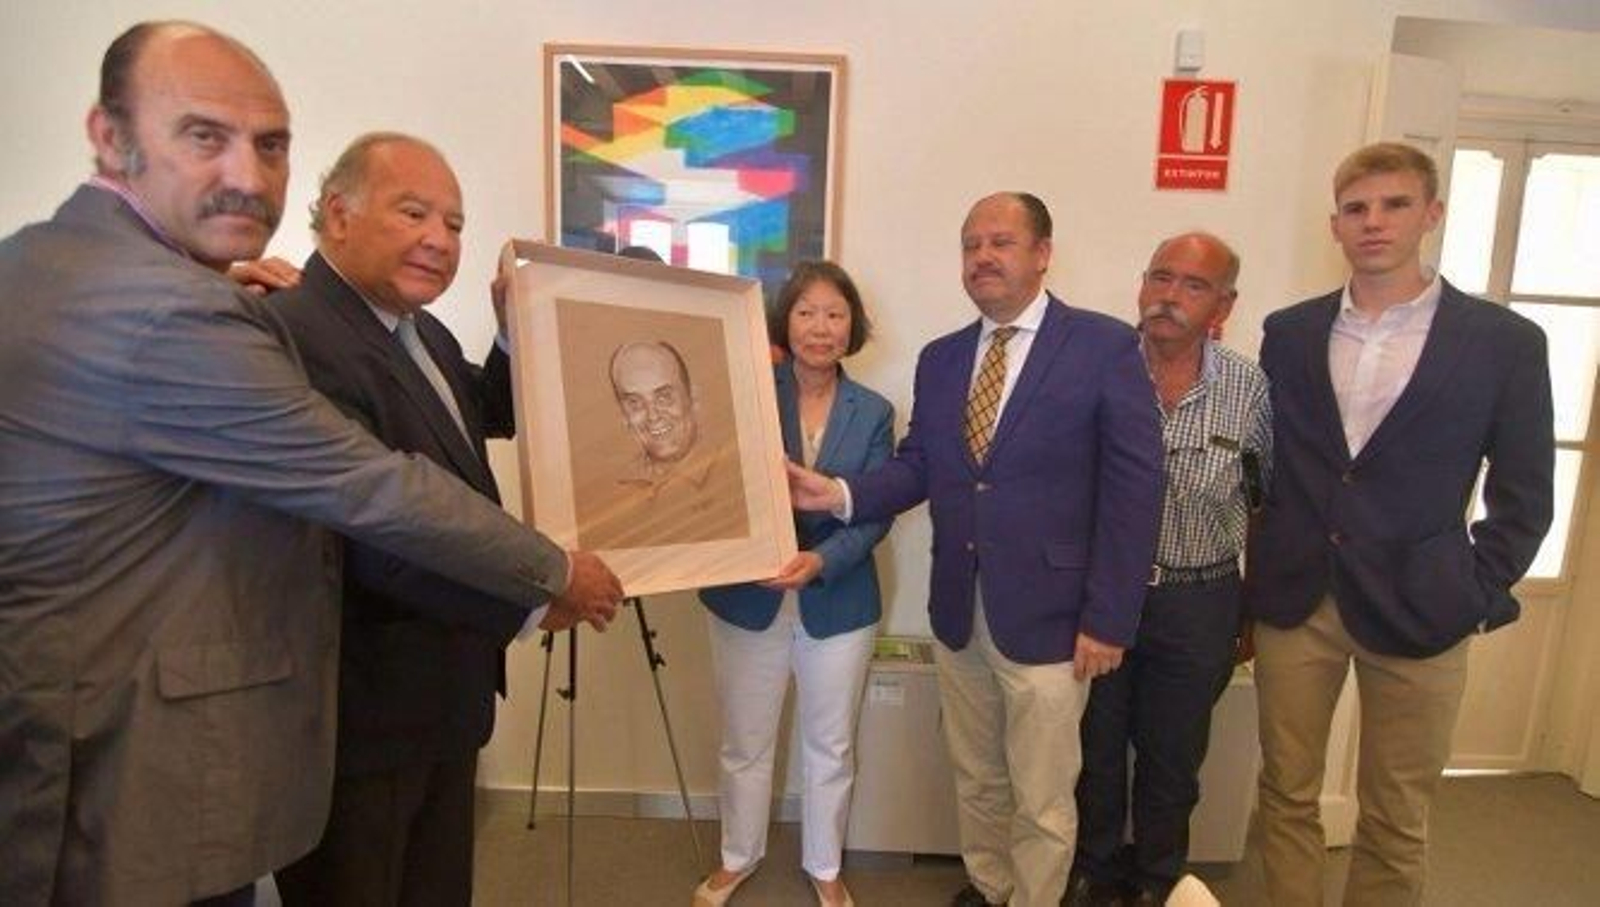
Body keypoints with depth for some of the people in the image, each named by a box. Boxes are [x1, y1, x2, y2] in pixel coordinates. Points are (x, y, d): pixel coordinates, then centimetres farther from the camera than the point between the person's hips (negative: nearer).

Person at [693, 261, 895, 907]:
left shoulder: (873, 413, -1)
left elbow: (877, 514, -7)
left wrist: (822, 559, -22)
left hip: (838, 604, 1)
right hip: (747, 599, -1)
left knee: (830, 749, 16)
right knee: (744, 746, 14)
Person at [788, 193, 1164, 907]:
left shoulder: (1105, 347, -9)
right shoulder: (939, 359, 9)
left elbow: (1134, 489, -11)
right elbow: (918, 466, 5)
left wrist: (1108, 618, -14)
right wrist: (841, 493, -14)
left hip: (1045, 617, -5)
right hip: (958, 614, 5)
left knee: (1040, 802, 11)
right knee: (975, 782, 22)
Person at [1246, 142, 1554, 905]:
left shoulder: (1505, 342, -2)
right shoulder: (1289, 333, 5)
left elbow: (1523, 497, 3)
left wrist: (1477, 597, -3)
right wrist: (1258, 581, 6)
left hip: (1417, 613, -1)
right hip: (1293, 604, 2)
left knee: (1395, 822, 12)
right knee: (1287, 796, 14)